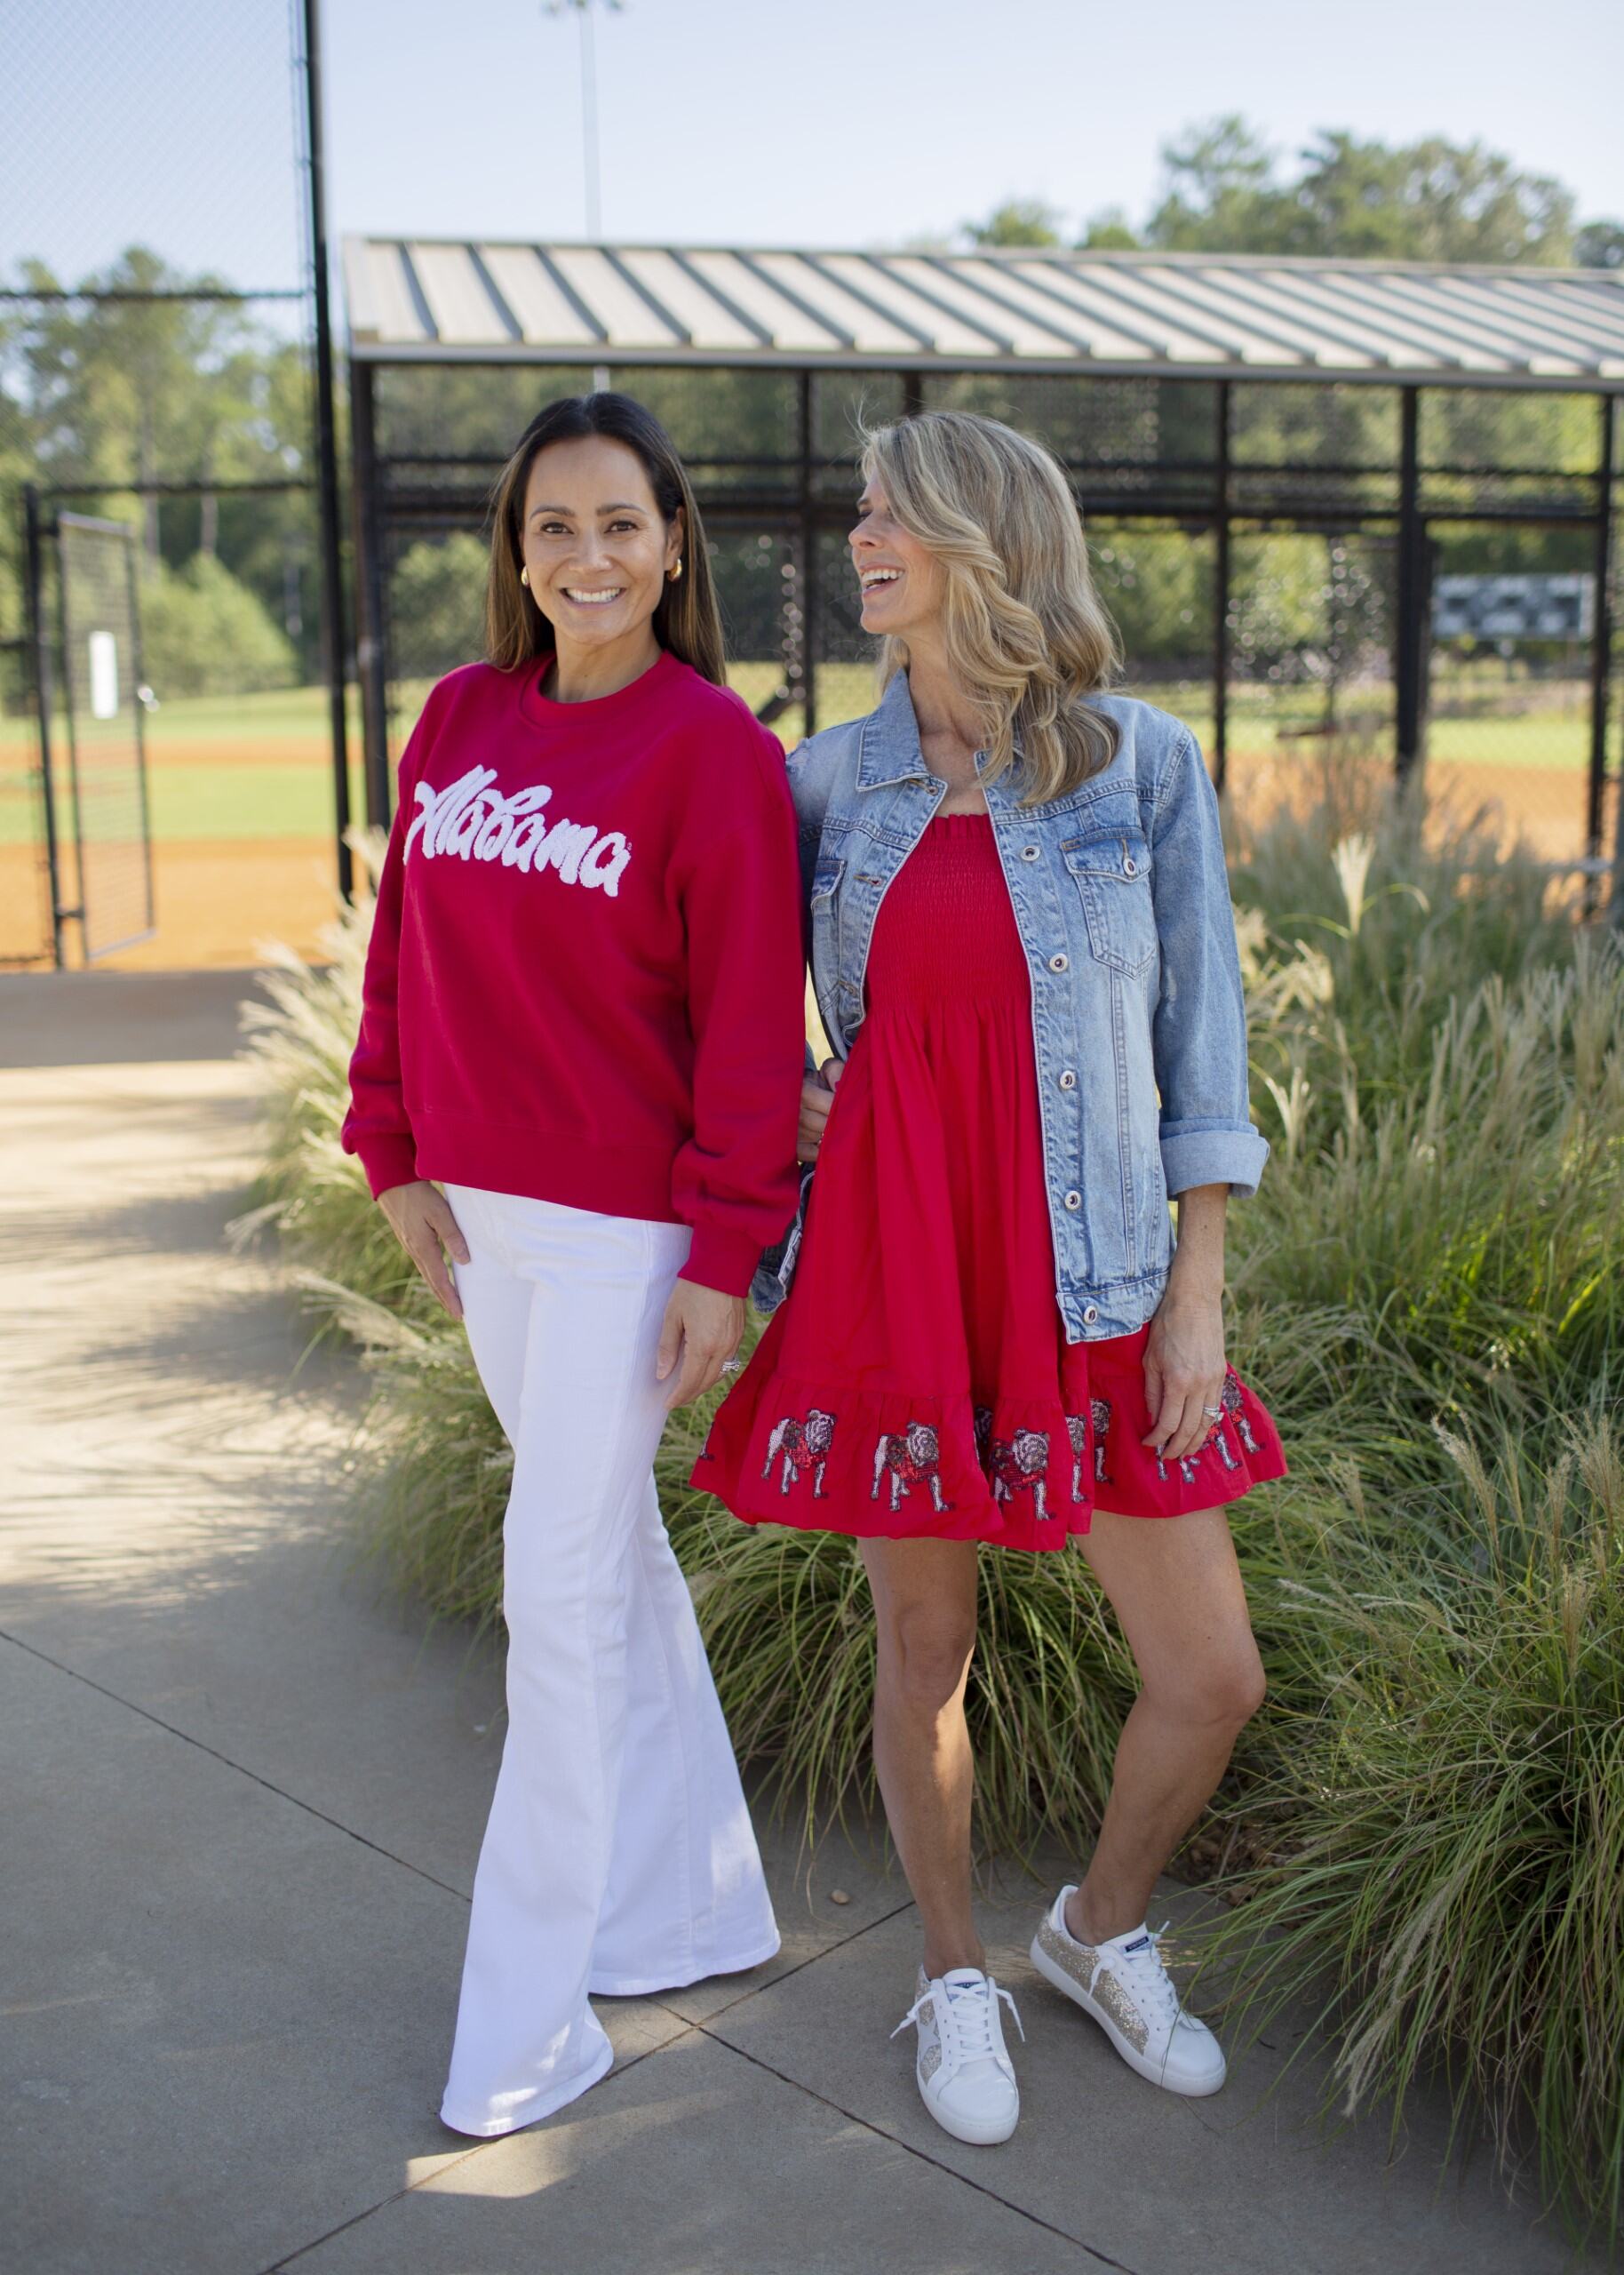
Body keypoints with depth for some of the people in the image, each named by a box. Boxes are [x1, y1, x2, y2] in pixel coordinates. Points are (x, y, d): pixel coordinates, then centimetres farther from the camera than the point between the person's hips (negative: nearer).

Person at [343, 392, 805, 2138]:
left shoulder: (712, 745, -11)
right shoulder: (461, 718, 6)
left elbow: (751, 1018, -13)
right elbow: (405, 945, 11)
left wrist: (724, 1257, -14)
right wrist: (399, 1155, 7)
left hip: (624, 1229, -6)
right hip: (482, 1208, 6)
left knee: (563, 1593, 0)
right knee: (609, 1550, 17)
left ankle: (532, 2013, 16)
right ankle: (690, 1906, 35)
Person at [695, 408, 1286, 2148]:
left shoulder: (1142, 764, -3)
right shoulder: (827, 782, 3)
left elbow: (1198, 1035, -2)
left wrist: (1197, 1291, -5)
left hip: (1083, 1286, -1)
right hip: (891, 1272, 1)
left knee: (1212, 1676, 4)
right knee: (925, 1656, 11)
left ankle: (1102, 1934, 35)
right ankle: (955, 1978, 37)